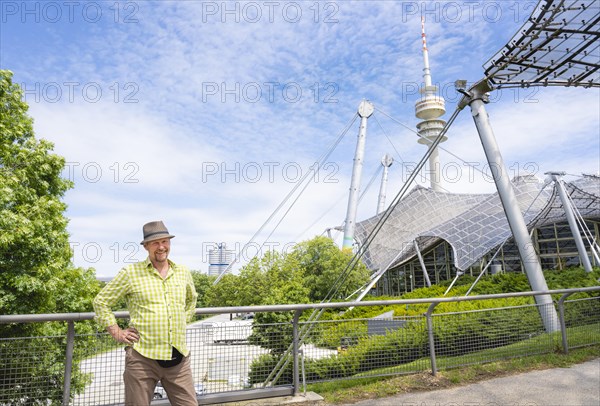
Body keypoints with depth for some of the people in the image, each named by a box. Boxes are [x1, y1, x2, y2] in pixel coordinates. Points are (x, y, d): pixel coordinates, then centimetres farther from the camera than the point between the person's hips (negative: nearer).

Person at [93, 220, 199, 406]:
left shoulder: (183, 272, 9)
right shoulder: (130, 273, -3)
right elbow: (101, 302, 5)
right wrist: (117, 333, -1)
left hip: (179, 357, 4)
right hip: (142, 357, -3)